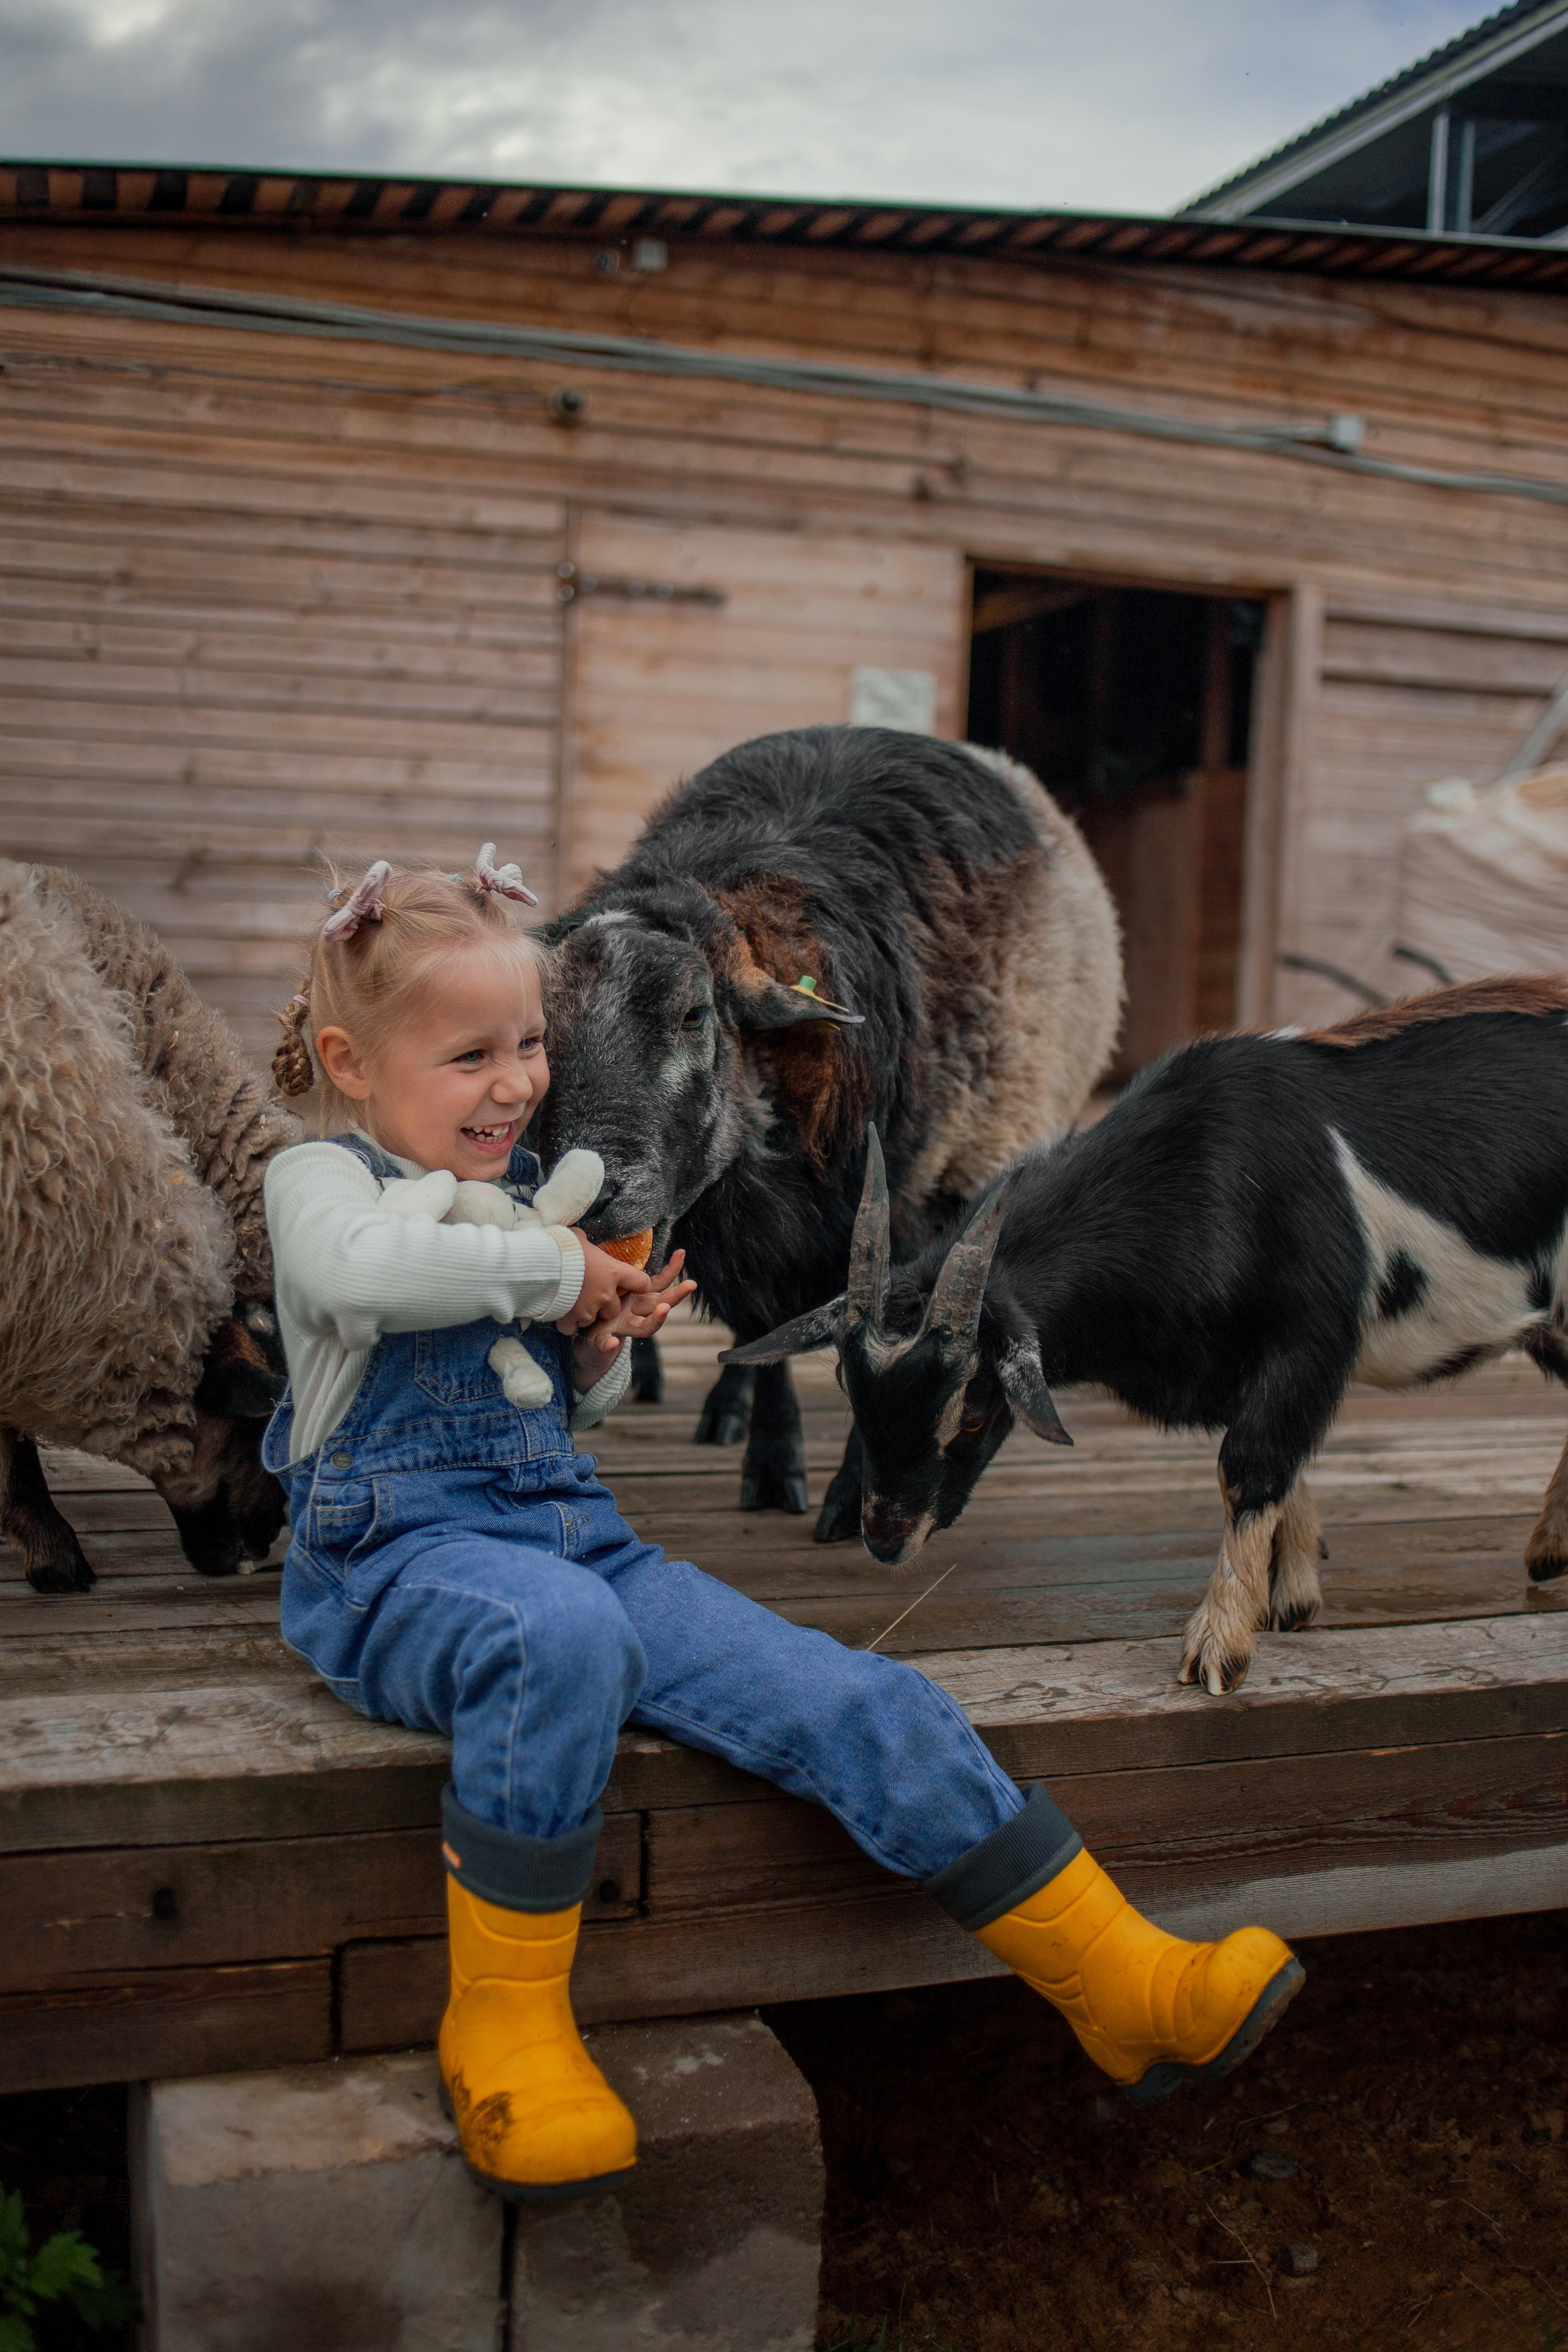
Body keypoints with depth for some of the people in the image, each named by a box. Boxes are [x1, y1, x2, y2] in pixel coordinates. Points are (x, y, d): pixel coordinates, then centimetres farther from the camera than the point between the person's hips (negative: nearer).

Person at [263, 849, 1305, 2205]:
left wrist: (603, 1348, 6)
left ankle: (1124, 1987, -1)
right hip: (403, 1558, -6)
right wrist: (558, 1266, -14)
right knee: (558, 1630, -43)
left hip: (573, 1533, 6)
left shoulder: (528, 1192, 20)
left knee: (861, 1706, -9)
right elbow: (369, 1269, -29)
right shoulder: (322, 1176, -1)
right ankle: (505, 2019, -24)